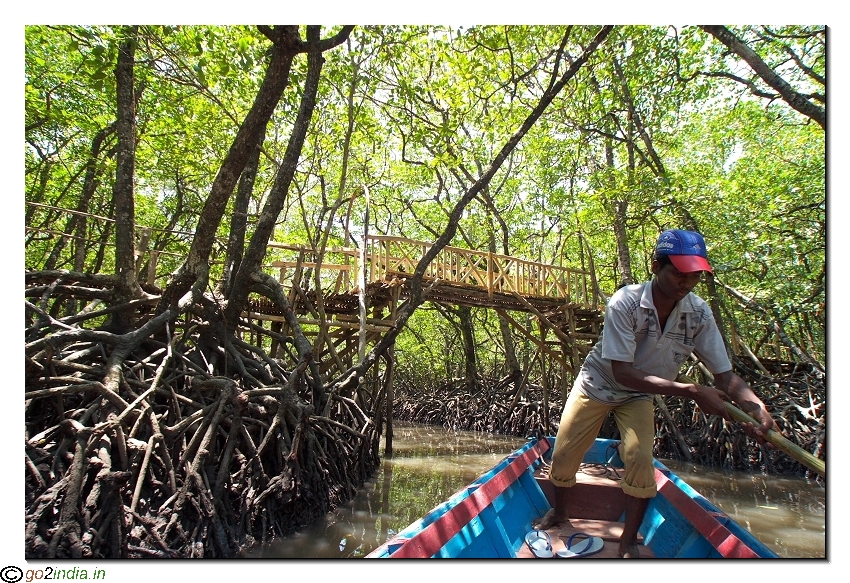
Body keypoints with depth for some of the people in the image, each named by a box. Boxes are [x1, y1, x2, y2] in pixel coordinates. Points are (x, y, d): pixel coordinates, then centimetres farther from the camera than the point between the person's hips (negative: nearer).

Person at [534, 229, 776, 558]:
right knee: (563, 454, 2)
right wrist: (691, 392, -40)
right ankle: (560, 511, 35)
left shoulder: (699, 314, -18)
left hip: (639, 396, 2)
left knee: (640, 459, -18)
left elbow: (725, 375, -17)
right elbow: (622, 373, -34)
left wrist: (756, 406, -38)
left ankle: (629, 540, 6)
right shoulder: (625, 302, -31)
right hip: (598, 384, -2)